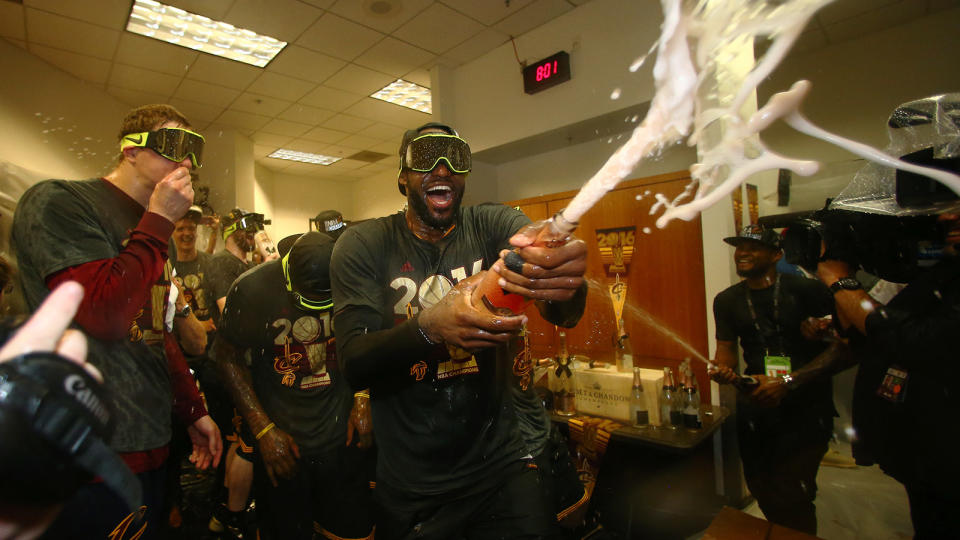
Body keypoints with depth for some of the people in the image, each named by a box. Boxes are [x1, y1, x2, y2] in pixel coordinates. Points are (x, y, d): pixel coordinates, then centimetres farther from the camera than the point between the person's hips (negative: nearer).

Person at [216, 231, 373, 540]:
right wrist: (264, 430, -6)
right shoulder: (252, 288, -12)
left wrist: (363, 398, -4)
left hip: (341, 441, 2)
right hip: (282, 442, -1)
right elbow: (229, 356, -2)